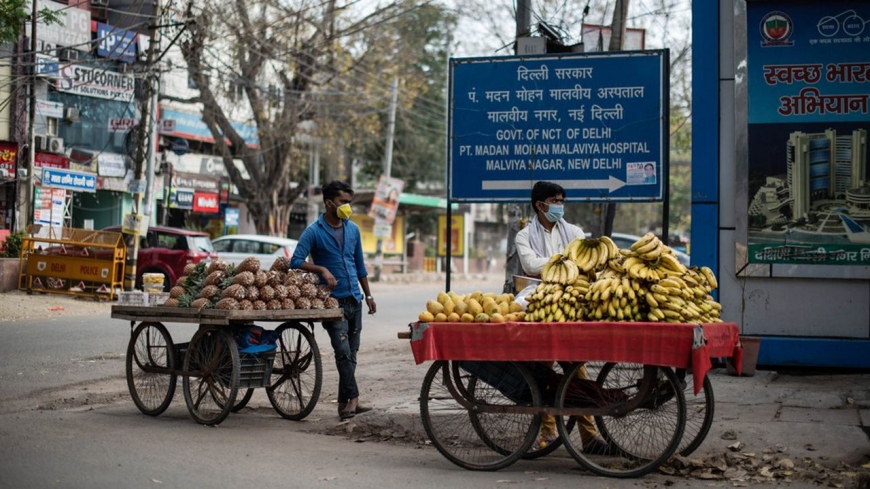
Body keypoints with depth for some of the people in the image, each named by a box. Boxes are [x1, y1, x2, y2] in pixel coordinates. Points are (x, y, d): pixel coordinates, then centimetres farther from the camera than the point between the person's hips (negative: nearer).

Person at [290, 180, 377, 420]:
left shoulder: (353, 229, 11)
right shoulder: (314, 231, -6)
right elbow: (296, 261, -12)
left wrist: (368, 295, 18)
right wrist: (322, 270, -24)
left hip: (354, 300, 6)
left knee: (351, 354, 7)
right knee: (343, 351, -15)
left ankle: (344, 403, 13)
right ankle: (352, 398, -15)